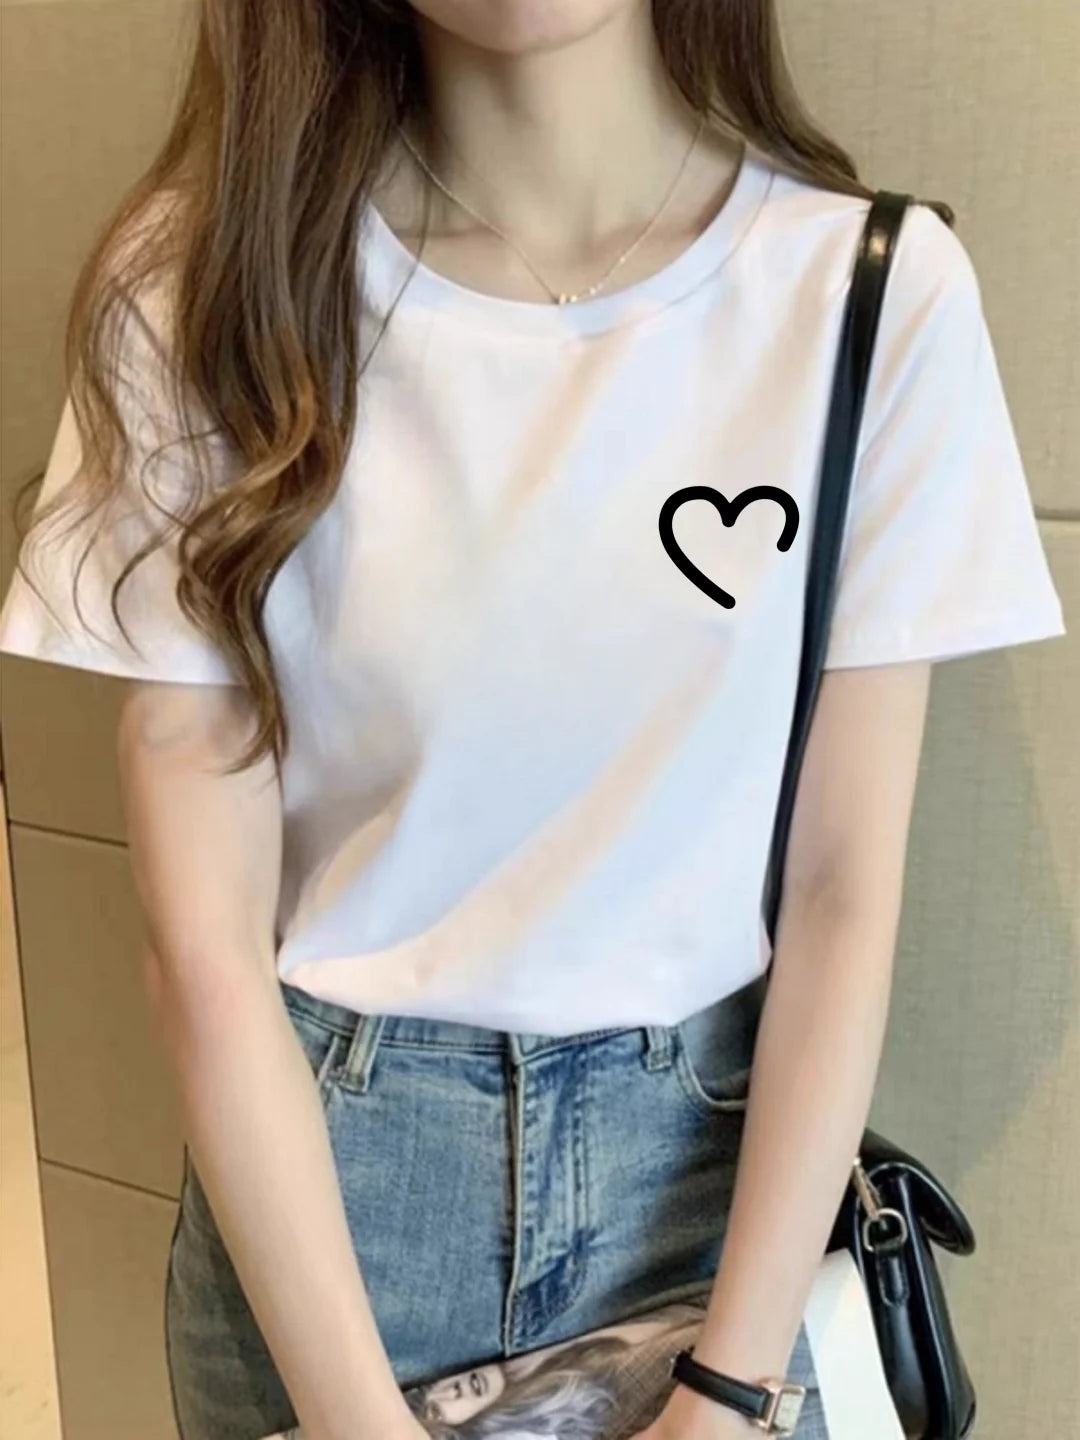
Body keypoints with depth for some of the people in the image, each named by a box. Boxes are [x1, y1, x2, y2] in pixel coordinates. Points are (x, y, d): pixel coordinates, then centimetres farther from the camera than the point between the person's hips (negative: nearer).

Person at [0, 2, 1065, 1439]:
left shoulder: (880, 290, -12)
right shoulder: (211, 289, -12)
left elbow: (847, 895, -9)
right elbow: (207, 942, -13)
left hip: (718, 1149, 1)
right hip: (313, 1171, 0)